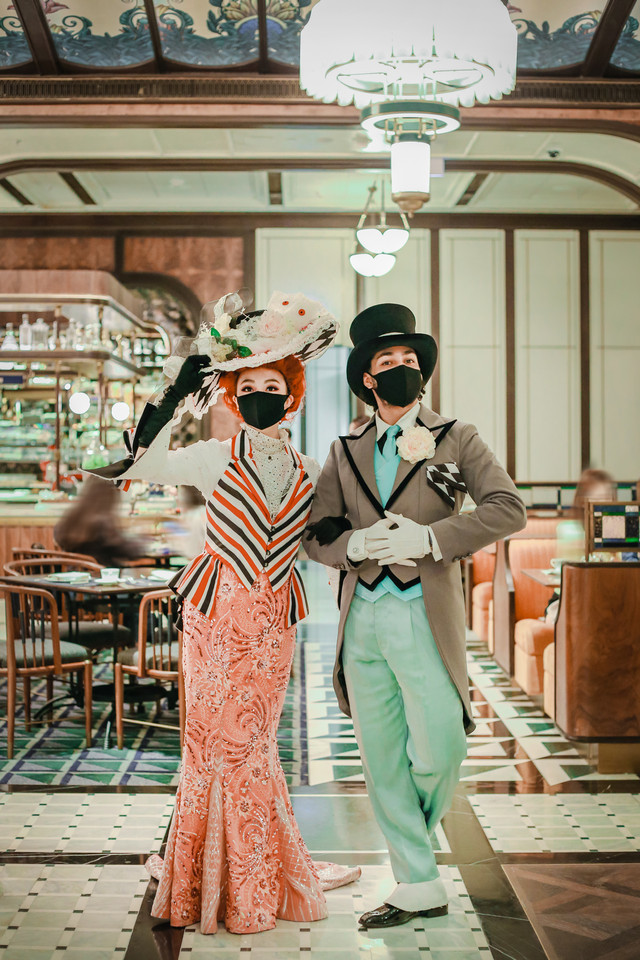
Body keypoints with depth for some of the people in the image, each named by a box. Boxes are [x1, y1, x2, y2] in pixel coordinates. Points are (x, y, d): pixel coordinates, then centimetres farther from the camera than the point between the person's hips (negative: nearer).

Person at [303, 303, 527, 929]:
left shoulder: (455, 439, 6)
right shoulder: (345, 453, 15)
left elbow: (508, 509, -6)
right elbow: (314, 535, 9)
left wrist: (430, 538, -15)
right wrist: (356, 544, -12)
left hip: (425, 615, -3)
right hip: (362, 619, 3)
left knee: (436, 750, -7)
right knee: (382, 758, 5)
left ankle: (420, 827, 29)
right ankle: (418, 887, 16)